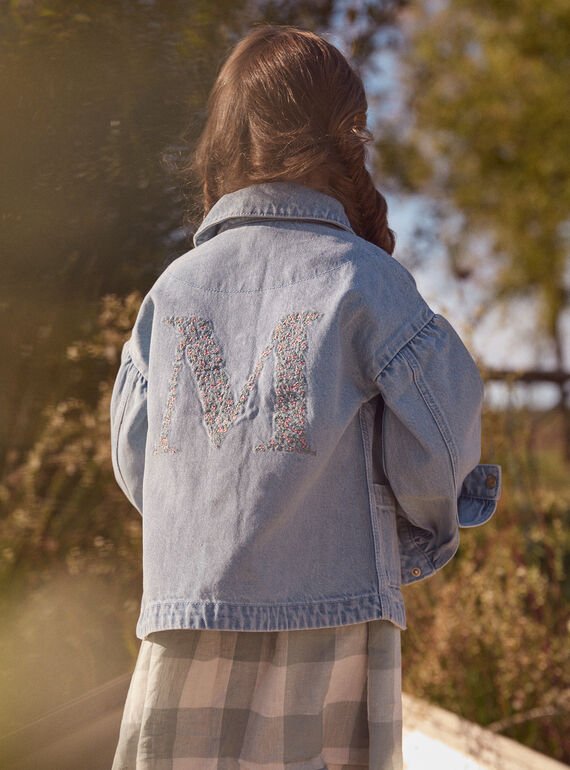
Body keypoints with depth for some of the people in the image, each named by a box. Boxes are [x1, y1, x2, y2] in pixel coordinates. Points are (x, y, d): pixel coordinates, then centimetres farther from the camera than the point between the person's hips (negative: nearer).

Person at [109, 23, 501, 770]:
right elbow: (434, 451, -2)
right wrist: (425, 533, 18)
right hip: (334, 617, -2)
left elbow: (136, 463, 7)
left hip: (187, 626, 3)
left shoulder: (172, 287, 7)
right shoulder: (365, 276, -2)